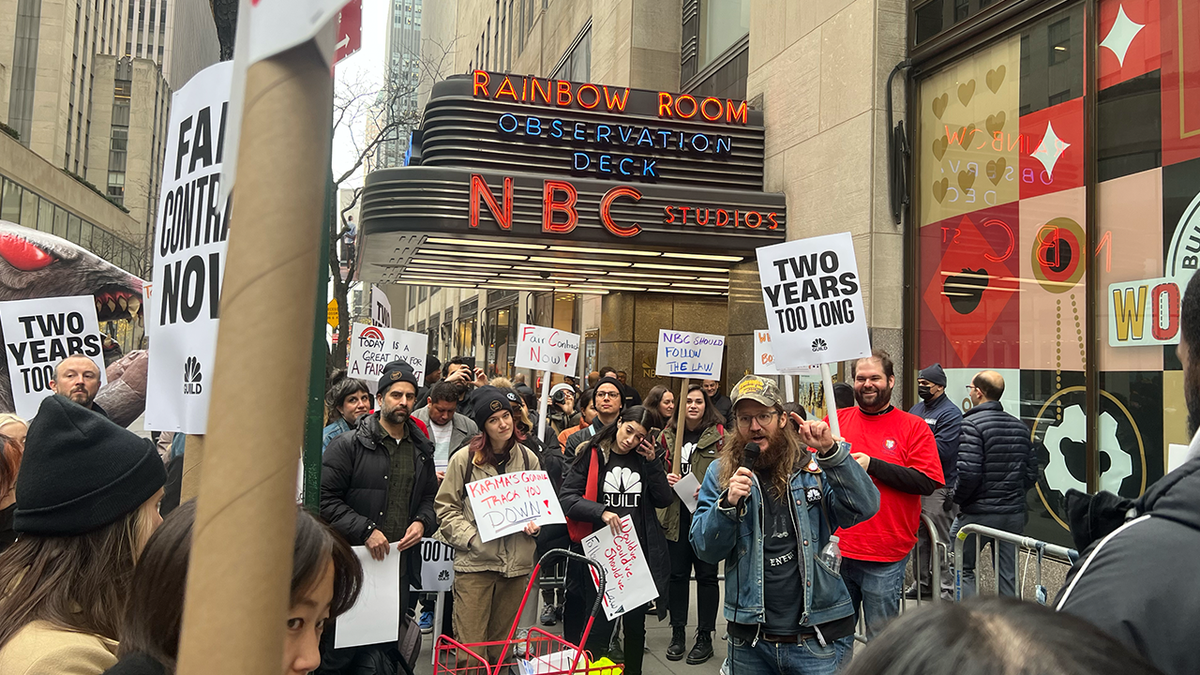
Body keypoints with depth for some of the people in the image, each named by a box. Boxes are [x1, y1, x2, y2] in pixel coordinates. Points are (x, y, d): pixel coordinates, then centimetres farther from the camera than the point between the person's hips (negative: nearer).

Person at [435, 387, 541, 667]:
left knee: (502, 645, 13)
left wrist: (533, 524, -1)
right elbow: (446, 507, 0)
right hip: (474, 562, -3)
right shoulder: (464, 458, -3)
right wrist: (471, 537, -12)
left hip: (516, 564, 3)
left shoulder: (528, 459, 7)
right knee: (469, 646, -2)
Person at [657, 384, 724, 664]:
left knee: (706, 574, 6)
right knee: (677, 574, 9)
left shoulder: (719, 435, -2)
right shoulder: (668, 435, 9)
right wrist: (665, 479, -2)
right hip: (675, 514, 3)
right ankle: (678, 631, 23)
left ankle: (705, 636, 17)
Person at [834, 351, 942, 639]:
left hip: (884, 560, -2)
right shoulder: (835, 419, 8)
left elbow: (927, 482, -10)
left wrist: (873, 465, -15)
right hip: (836, 552, 3)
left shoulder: (914, 427, 0)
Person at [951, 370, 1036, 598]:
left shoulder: (972, 424, -14)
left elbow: (968, 473, -22)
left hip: (978, 513, -6)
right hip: (1014, 513, 6)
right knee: (1008, 574, 12)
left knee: (962, 567, 8)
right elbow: (1031, 473, 11)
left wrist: (956, 498, -6)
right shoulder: (1019, 426, 10)